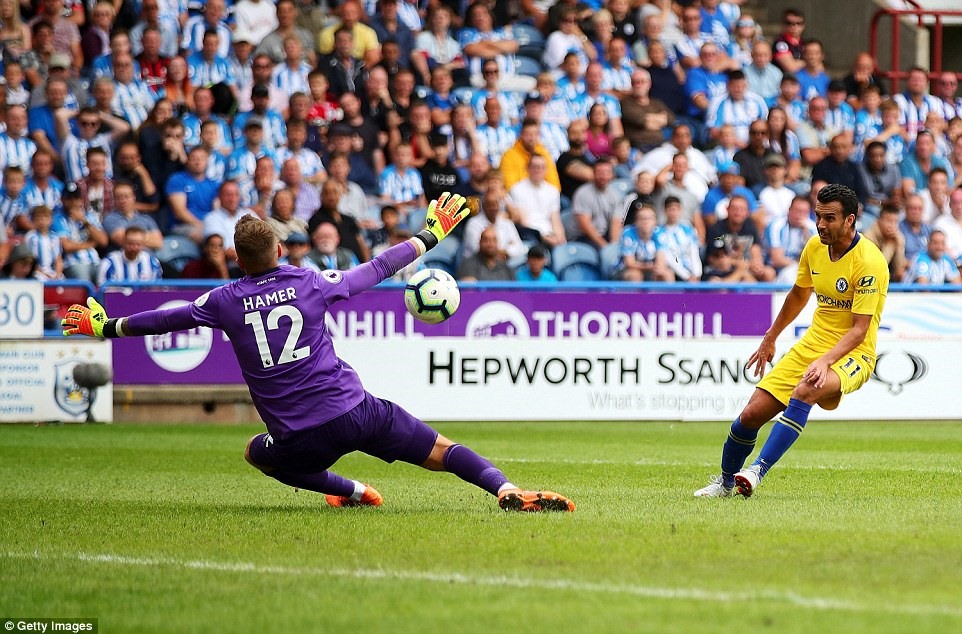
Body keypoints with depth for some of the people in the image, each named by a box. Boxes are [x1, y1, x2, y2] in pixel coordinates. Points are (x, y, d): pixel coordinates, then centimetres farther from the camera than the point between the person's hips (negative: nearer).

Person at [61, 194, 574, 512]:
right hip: (355, 411, 0)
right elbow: (378, 269, 13)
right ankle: (507, 493, -22)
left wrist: (107, 326, 31)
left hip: (301, 437, 0)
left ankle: (352, 491, 22)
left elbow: (163, 320, 15)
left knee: (257, 454, 32)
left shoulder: (224, 302, 3)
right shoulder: (311, 283, 3)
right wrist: (430, 235, 26)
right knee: (440, 450, 3)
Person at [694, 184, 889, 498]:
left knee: (805, 391, -38)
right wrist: (769, 340, 27)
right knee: (750, 415, -3)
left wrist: (825, 361, -35)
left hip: (852, 354, -7)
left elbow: (860, 329, -22)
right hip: (811, 345, 7)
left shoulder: (869, 262, -19)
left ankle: (758, 470, -41)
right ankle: (726, 481, 22)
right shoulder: (814, 247, 2)